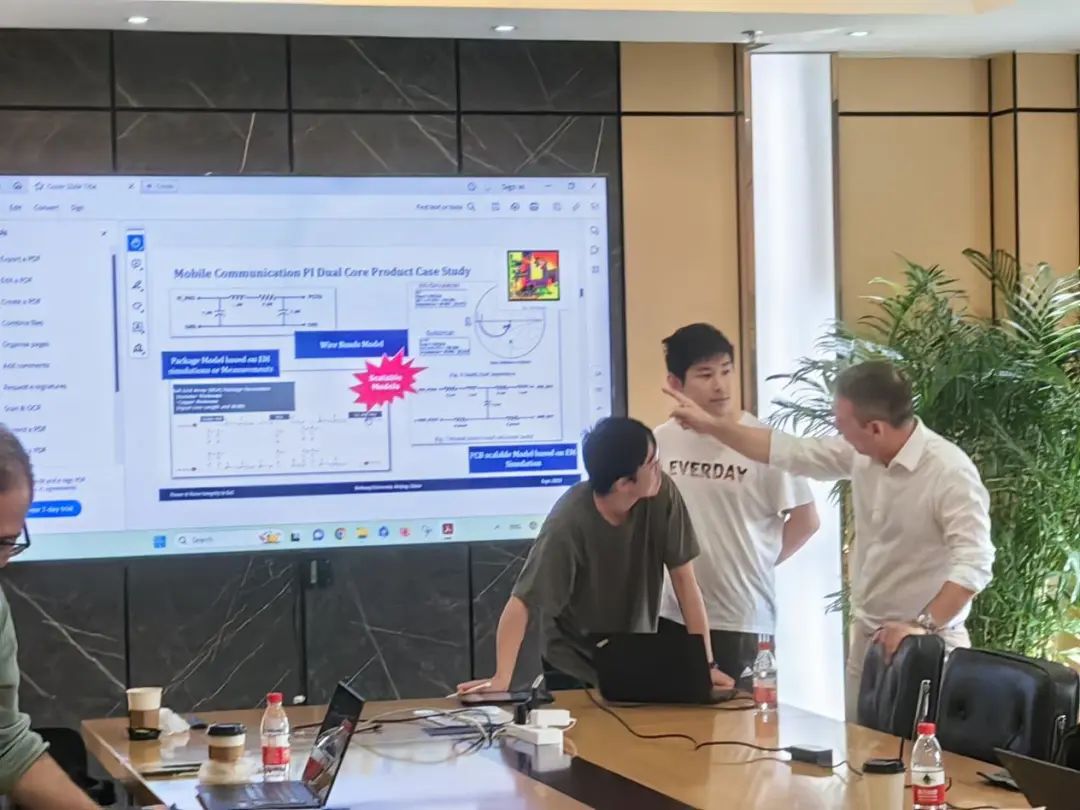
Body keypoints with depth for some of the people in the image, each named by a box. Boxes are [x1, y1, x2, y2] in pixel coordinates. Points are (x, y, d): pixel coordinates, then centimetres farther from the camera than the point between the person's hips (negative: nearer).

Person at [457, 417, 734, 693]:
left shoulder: (662, 495, -17)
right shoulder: (569, 525, -30)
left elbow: (684, 579, -12)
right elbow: (522, 601, -31)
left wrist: (707, 664, -16)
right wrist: (502, 678, -43)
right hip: (575, 666, -3)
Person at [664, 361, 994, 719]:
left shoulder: (950, 472, -24)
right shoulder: (861, 453, -2)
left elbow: (974, 564, -28)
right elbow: (790, 451, 10)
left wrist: (922, 626, -34)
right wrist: (710, 425, 9)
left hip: (924, 646, -7)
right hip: (866, 639, 7)